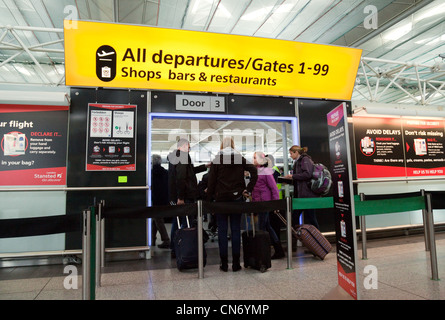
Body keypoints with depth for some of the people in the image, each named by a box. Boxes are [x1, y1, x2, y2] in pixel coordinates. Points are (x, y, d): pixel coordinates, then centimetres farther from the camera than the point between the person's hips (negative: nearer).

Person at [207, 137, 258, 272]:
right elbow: (254, 172, -5)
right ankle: (236, 263, 11)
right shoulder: (240, 158, 5)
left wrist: (209, 197, 2)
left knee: (222, 230, 5)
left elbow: (211, 180, -4)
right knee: (236, 230, 6)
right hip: (237, 197, 2)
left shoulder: (217, 159, -1)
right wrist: (248, 190, -3)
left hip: (221, 198, -2)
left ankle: (224, 263, 9)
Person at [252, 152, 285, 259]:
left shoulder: (266, 172, -11)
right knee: (267, 227, 12)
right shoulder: (255, 171, 12)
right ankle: (279, 250, 22)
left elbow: (274, 188, -12)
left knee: (262, 227, -3)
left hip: (265, 202, -8)